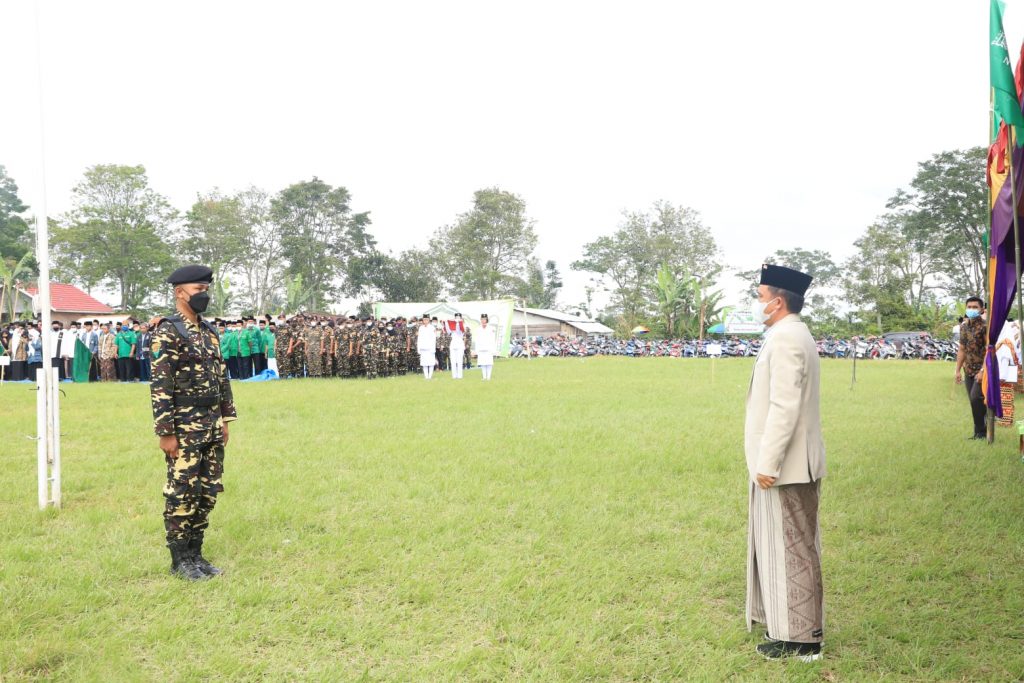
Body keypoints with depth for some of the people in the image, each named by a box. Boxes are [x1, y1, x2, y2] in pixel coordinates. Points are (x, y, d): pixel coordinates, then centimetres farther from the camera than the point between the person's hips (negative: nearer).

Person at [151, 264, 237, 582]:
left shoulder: (209, 331, 13)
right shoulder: (168, 332, -12)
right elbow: (160, 385, -16)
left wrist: (225, 419, 14)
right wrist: (165, 433, -18)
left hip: (212, 427, 8)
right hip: (184, 428, -8)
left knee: (208, 493, 11)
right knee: (181, 494, 1)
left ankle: (195, 553, 22)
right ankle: (180, 560, 11)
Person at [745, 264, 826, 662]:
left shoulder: (786, 339, -19)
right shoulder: (794, 335, 14)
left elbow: (785, 408, -24)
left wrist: (768, 464, -22)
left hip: (784, 466, -10)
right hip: (793, 463, 10)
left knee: (790, 548, -2)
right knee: (794, 546, 18)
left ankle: (800, 639, 8)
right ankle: (796, 625, 29)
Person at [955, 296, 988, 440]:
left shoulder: (985, 326, -11)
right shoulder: (964, 327, 11)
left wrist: (983, 371, -23)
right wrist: (958, 370, 13)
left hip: (982, 369, -7)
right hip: (969, 370, 7)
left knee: (976, 398, -17)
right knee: (974, 402, 8)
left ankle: (981, 432, -7)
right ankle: (979, 433, 15)